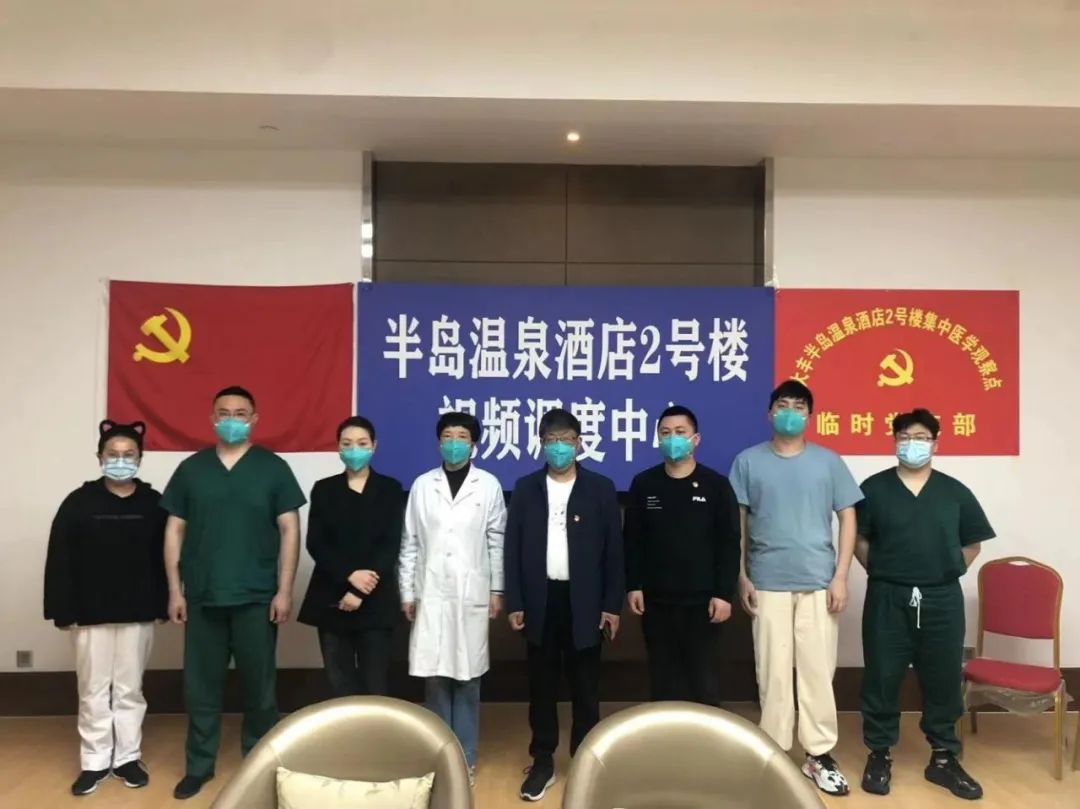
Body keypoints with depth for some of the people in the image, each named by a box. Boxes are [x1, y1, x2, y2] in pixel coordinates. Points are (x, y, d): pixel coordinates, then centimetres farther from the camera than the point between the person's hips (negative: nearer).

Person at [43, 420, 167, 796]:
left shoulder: (153, 503, 0)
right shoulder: (79, 502, -3)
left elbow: (164, 557, 2)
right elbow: (59, 561, -4)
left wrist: (163, 604, -2)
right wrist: (62, 610, -9)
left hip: (138, 613, 1)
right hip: (90, 613, 0)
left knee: (130, 689, 11)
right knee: (93, 691, 9)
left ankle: (128, 757, 23)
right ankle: (94, 762, 22)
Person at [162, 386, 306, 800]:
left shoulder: (273, 468, -1)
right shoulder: (190, 469, 5)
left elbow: (289, 530, -3)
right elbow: (174, 530, 7)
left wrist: (284, 590, -8)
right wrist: (175, 590, 2)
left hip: (256, 597, -1)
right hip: (202, 597, 2)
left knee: (259, 685, 9)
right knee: (201, 685, 10)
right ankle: (199, 765, 26)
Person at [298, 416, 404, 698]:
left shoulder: (390, 489, 3)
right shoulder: (323, 489, 8)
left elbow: (391, 545, -4)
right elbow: (316, 543, 0)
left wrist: (360, 592, -13)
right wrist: (350, 575, -15)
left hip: (375, 601, -1)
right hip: (331, 599, 2)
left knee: (374, 683, -1)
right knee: (339, 682, 5)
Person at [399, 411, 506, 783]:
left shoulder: (489, 485, 2)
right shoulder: (422, 485, 6)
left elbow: (496, 541, 3)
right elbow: (410, 542, 6)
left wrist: (497, 590, 2)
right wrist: (407, 591, 3)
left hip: (472, 593, -1)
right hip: (431, 594, 1)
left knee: (467, 678, 6)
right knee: (435, 678, 5)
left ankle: (465, 757, 19)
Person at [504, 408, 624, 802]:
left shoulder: (600, 488, -1)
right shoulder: (526, 488, 3)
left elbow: (613, 549, -1)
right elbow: (513, 547, 3)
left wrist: (613, 605, -4)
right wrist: (514, 602, -3)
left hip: (584, 601, -1)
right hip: (540, 600, 1)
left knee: (585, 686, 9)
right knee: (542, 685, 10)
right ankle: (543, 761, 23)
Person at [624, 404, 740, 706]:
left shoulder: (716, 485, -3)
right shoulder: (643, 484, 3)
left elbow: (729, 544, -4)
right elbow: (632, 540, 6)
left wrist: (724, 594, -8)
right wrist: (633, 585, 0)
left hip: (701, 600, -2)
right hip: (656, 600, 2)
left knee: (703, 678, 5)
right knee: (663, 679, 10)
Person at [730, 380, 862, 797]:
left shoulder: (828, 461, 3)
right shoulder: (748, 461, 2)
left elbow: (848, 519, 4)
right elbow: (736, 523, 3)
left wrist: (841, 576, -2)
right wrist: (741, 577, -1)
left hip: (818, 582, 1)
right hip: (768, 583, 0)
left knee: (818, 669, 6)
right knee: (772, 671, 7)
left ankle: (819, 754, 19)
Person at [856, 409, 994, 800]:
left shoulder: (954, 492, 4)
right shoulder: (874, 488, -1)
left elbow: (972, 544, 12)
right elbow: (859, 539, 4)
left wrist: (947, 572, 3)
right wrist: (881, 573, -2)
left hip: (942, 599, 2)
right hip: (888, 598, -2)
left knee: (944, 680, 10)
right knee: (882, 677, 4)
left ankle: (943, 758, 25)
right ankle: (879, 755, 19)